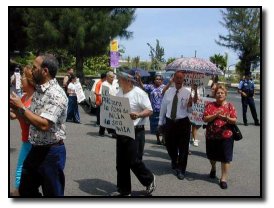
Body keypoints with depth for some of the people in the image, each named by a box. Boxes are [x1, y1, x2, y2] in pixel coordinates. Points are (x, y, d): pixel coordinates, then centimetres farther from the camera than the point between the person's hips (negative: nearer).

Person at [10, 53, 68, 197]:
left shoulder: (56, 95, -20)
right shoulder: (38, 90, 8)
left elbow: (44, 124, -28)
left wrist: (20, 107, -19)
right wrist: (16, 107, -1)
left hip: (51, 152, -9)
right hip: (36, 149, 9)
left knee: (53, 193, 7)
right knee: (25, 190, 22)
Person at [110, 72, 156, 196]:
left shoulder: (139, 93, -12)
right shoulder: (119, 93, 10)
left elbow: (149, 110, -13)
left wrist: (138, 115, -30)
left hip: (135, 132, -7)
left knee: (134, 162, -4)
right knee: (121, 163, 10)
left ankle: (149, 180, 23)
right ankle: (124, 190, 22)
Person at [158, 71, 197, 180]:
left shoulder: (187, 92, -4)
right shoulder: (168, 92, 5)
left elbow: (190, 110, -6)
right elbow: (163, 107, 11)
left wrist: (191, 103, -27)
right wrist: (161, 122, 14)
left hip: (183, 123, -3)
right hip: (169, 122, 3)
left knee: (183, 147, 4)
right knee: (170, 145, 17)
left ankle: (181, 170, 21)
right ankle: (174, 162, 47)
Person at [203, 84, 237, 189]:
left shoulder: (230, 106, 0)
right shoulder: (210, 105, 1)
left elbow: (235, 120, -5)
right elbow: (205, 118, -8)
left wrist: (227, 118, -25)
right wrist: (215, 115, -22)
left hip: (226, 136, -2)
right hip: (211, 135, 2)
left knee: (225, 158, -1)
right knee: (212, 155, 19)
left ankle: (224, 178, 11)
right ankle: (213, 168, 49)